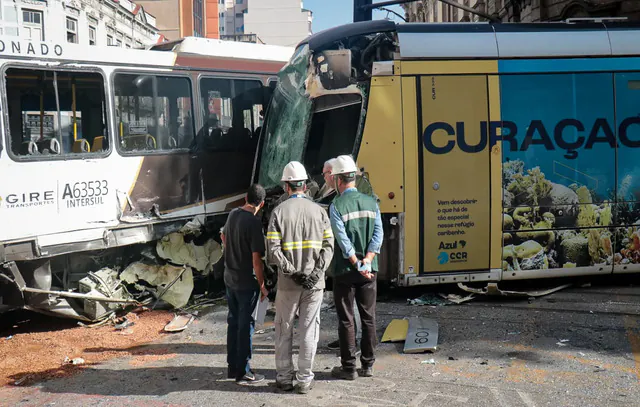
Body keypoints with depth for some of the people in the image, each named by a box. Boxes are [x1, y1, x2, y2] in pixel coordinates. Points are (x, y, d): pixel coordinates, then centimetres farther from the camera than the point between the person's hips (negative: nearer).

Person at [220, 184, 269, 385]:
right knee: (245, 325, 1)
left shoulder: (233, 214, 2)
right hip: (247, 282, -7)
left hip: (229, 278, 7)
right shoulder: (254, 223, -20)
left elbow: (223, 236, 22)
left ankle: (233, 367, 24)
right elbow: (256, 259, -21)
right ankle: (243, 372, 7)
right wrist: (262, 285, -12)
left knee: (233, 322, 16)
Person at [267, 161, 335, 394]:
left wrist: (292, 272, -12)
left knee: (284, 330, 12)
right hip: (315, 282, 1)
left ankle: (284, 378, 17)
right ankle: (305, 380, 9)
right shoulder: (319, 210, 3)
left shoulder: (279, 211, -4)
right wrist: (317, 272, -9)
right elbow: (328, 245, -4)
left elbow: (273, 249, -12)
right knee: (309, 330, 6)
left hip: (288, 282, -1)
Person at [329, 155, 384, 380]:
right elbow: (378, 235, -3)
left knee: (346, 319, 3)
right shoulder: (371, 202, 4)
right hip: (370, 270, 4)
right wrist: (367, 262, -7)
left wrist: (357, 266, -11)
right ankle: (368, 365, 16)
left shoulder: (336, 205, -9)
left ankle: (348, 367, 8)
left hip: (345, 270, -4)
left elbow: (343, 241, -15)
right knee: (369, 317, 10)